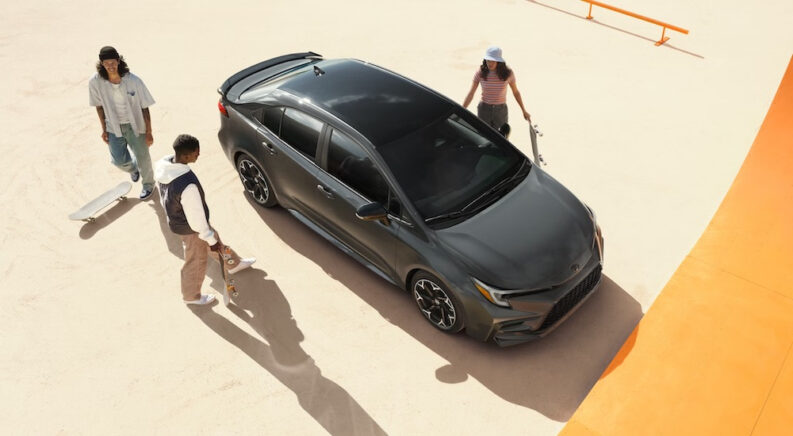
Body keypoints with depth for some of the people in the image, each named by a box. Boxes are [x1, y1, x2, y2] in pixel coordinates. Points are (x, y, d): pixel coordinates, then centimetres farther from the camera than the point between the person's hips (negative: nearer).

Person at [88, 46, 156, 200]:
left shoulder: (133, 81, -23)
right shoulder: (95, 82, -16)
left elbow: (145, 108, -14)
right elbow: (99, 106, 0)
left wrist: (148, 133, -10)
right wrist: (104, 129, 5)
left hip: (135, 125, -2)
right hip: (113, 126, 2)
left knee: (142, 157, 12)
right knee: (118, 160, 4)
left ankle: (148, 184, 42)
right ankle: (133, 169, 43)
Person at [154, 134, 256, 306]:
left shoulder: (162, 165, -16)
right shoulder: (188, 185, -42)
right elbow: (196, 218, -29)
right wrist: (211, 239, -12)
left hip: (175, 219, 8)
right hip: (190, 228, -8)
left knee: (215, 241, 30)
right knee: (196, 263, 19)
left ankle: (233, 264, 55)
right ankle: (191, 296, 44)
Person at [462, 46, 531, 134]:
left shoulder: (508, 73, -9)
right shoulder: (480, 72, -10)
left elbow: (516, 92, 5)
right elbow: (471, 94, -8)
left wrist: (524, 111, 12)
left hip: (501, 111, 0)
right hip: (484, 110, 0)